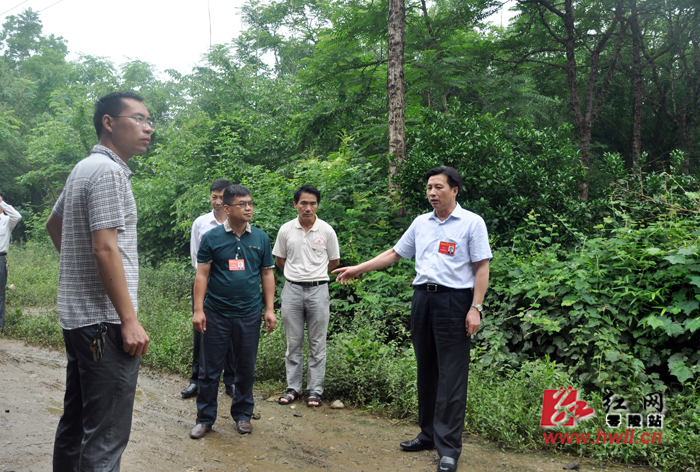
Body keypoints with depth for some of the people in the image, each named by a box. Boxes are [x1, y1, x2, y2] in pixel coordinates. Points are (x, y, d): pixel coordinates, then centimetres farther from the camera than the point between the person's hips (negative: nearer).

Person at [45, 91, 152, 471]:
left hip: (76, 316, 10)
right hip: (104, 322, -10)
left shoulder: (82, 169, 16)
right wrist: (129, 320, -19)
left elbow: (53, 225, 30)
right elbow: (105, 249, -22)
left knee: (75, 420, 20)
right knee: (105, 434, -4)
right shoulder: (109, 171, -15)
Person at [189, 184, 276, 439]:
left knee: (246, 369, 12)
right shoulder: (212, 238, -2)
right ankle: (205, 418, 20)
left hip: (249, 314, 2)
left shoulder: (261, 238, 5)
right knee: (210, 369, 6)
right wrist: (198, 310, -8)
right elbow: (202, 275, -2)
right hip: (216, 314, -2)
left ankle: (242, 415, 28)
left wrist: (270, 309, 3)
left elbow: (267, 274, 8)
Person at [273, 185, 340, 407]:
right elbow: (279, 259, 13)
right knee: (293, 343, 9)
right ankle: (293, 387, 20)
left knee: (317, 343, 5)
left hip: (318, 290, -1)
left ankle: (315, 390, 14)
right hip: (292, 289, 1)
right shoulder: (286, 230, 1)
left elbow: (334, 261, 9)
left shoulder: (326, 230, -3)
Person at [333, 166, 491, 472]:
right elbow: (394, 254, 18)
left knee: (451, 375, -4)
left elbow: (482, 268, -6)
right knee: (426, 370, 13)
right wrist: (357, 269, 14)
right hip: (422, 298, 6)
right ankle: (429, 434, 25)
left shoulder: (472, 223, -3)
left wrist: (475, 308, -13)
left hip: (454, 300, -6)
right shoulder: (421, 223, 12)